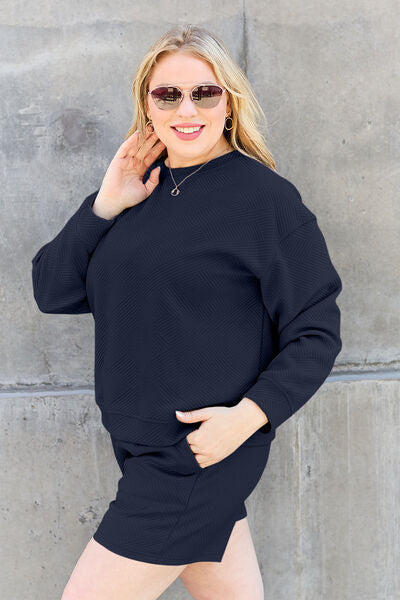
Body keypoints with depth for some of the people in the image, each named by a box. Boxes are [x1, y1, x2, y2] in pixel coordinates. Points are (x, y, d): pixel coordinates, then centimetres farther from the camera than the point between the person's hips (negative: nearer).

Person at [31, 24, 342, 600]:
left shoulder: (265, 196, -11)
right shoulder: (139, 189, 7)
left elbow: (316, 333, -10)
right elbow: (52, 291, 4)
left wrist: (249, 415, -21)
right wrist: (105, 206, -7)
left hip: (199, 451, -6)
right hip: (144, 444, 6)